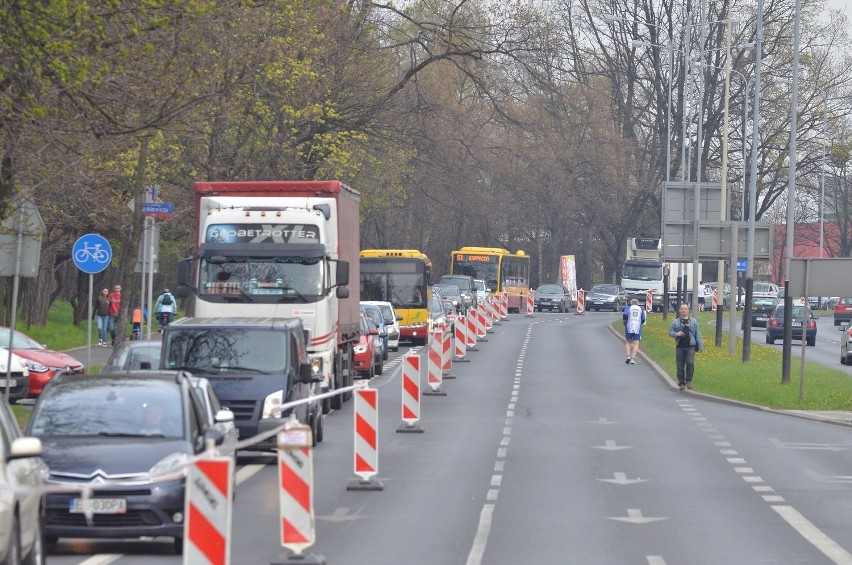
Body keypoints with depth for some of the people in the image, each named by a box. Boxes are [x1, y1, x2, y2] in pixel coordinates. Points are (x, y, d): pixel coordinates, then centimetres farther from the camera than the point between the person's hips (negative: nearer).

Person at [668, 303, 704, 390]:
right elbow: (670, 332, 10)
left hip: (690, 346, -1)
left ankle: (689, 380, -3)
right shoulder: (676, 322, 9)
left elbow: (697, 334, 10)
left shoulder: (693, 321, 9)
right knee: (680, 366, 3)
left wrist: (700, 346, 5)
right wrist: (676, 334, -12)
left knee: (690, 363, -17)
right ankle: (681, 383, 13)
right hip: (680, 346, 1)